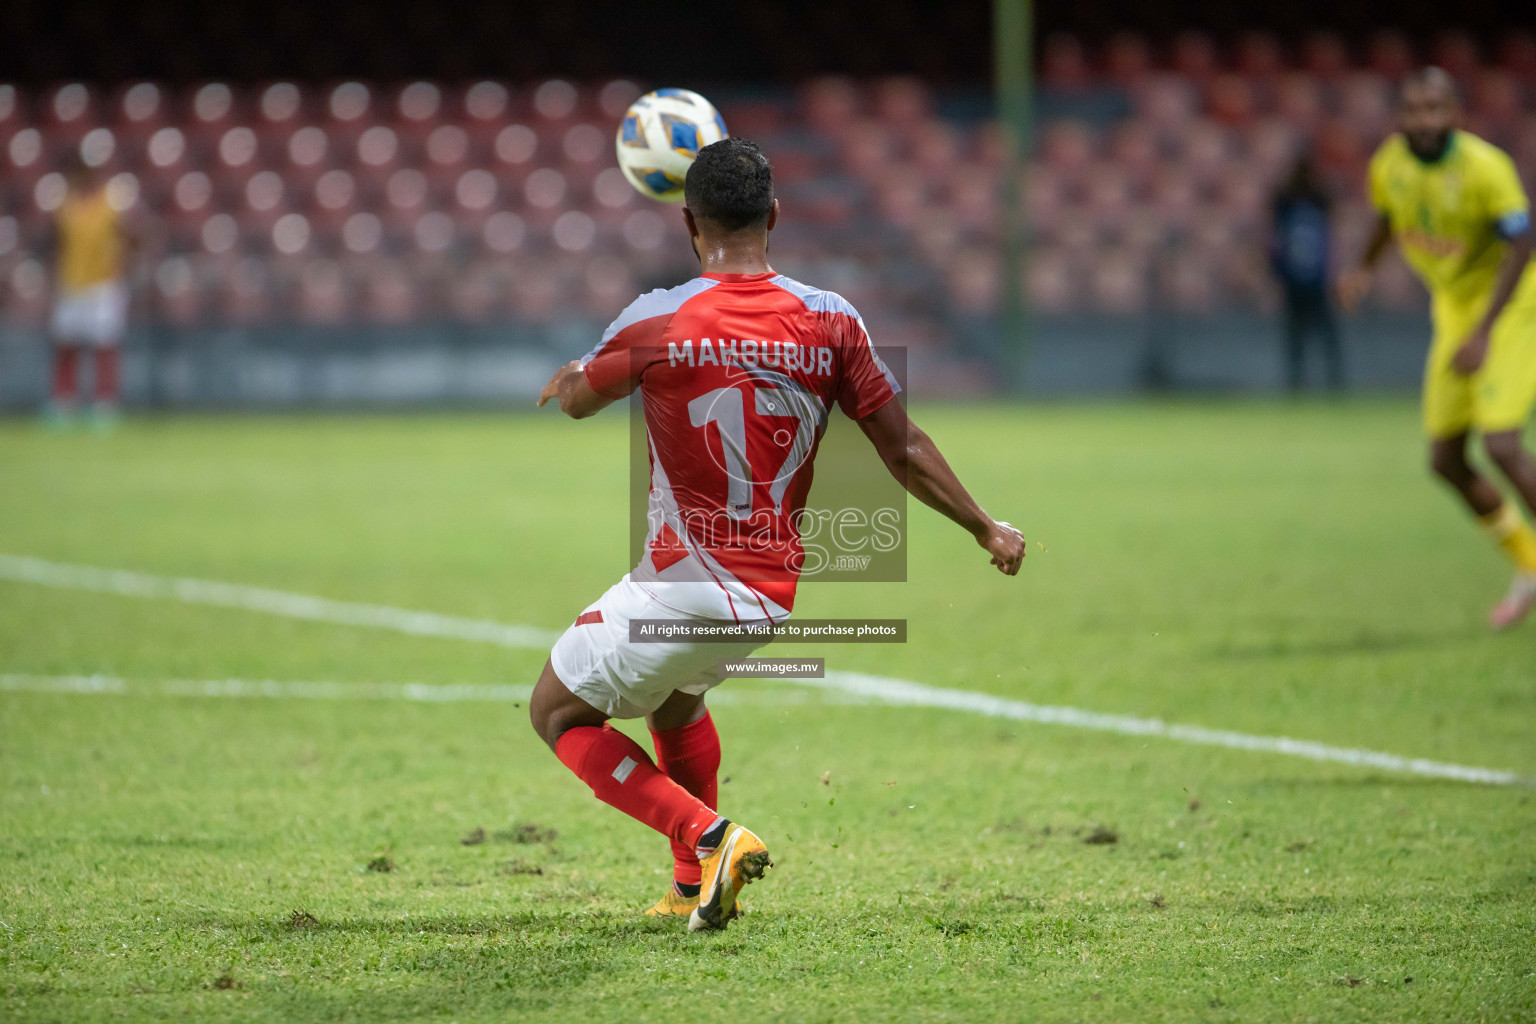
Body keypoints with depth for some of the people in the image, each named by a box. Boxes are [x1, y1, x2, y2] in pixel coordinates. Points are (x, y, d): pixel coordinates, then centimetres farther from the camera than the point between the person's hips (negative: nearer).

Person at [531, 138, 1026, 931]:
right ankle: (695, 887, 33)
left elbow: (574, 399, 6)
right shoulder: (829, 323, -4)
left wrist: (565, 381, 31)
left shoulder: (657, 323, -14)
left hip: (680, 588, -6)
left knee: (559, 714, 11)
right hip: (773, 593, 6)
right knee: (674, 698, 34)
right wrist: (986, 529, 16)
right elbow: (904, 450, 2)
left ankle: (710, 838, -7)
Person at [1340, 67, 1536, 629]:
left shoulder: (1486, 168, -24)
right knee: (1445, 458, 4)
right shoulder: (1389, 165, -5)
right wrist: (1365, 268, 0)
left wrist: (1483, 332, -27)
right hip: (1454, 309, 7)